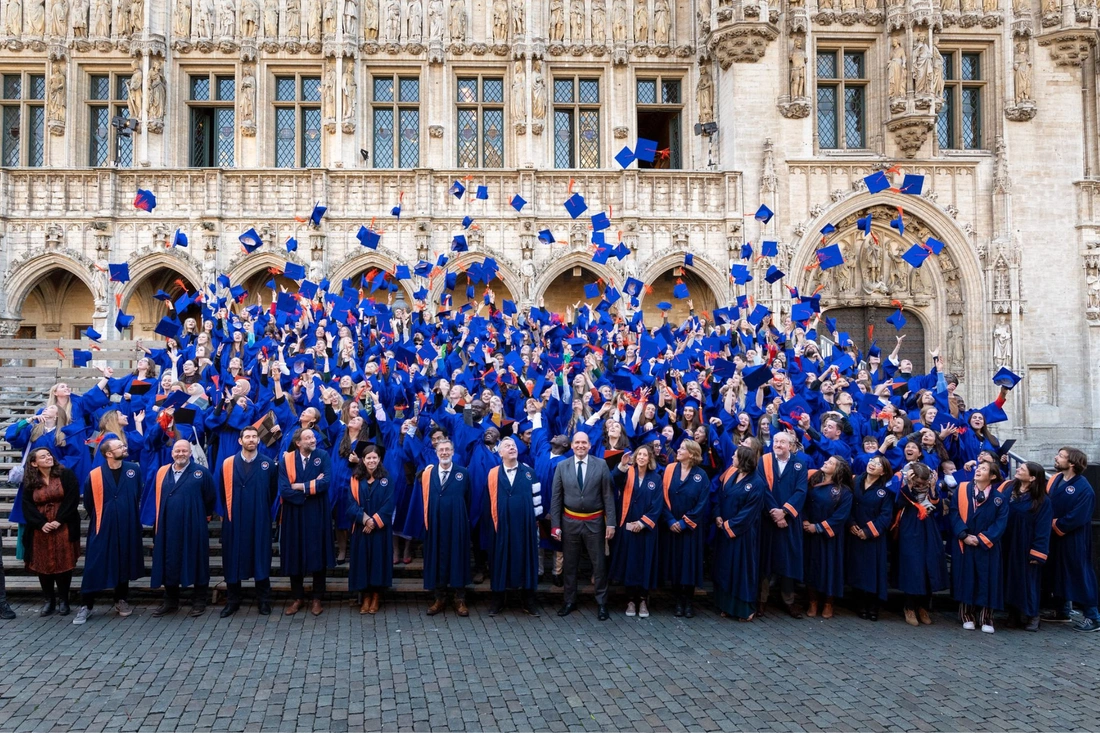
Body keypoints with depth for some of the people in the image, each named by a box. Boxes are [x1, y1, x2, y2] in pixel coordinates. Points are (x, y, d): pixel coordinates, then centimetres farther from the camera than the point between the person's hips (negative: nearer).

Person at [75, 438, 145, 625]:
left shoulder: (134, 470, -2)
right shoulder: (94, 475, -9)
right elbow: (88, 503, 5)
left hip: (127, 527, 2)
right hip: (102, 527, -2)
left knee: (124, 564, 12)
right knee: (95, 565, -2)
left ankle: (121, 600, 26)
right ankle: (86, 605, 8)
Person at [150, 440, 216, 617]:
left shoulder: (201, 472, -3)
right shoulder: (162, 472, 8)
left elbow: (210, 497, 3)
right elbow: (157, 499, 14)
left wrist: (205, 515, 9)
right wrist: (157, 526, 12)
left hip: (193, 527, -4)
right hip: (168, 527, 4)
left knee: (196, 562, 4)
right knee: (169, 563, 10)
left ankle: (199, 601, 16)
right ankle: (171, 601, 23)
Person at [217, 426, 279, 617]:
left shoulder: (269, 465, 1)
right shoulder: (227, 464, 3)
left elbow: (273, 492, 9)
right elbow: (222, 492, 11)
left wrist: (262, 509, 9)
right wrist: (230, 511, 9)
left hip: (260, 521, -1)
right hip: (234, 520, 1)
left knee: (261, 559, 4)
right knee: (233, 560, 6)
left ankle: (264, 601, 14)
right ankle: (232, 601, 18)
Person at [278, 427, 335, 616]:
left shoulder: (323, 456, -5)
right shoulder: (287, 459, -5)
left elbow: (326, 482, -18)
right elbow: (284, 490, -14)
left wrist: (301, 486, -14)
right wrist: (312, 487, -14)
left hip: (317, 514, -1)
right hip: (294, 514, 1)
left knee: (317, 554, 5)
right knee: (294, 555, 8)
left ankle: (316, 598, 18)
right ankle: (298, 598, 22)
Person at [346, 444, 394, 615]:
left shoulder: (386, 479, 1)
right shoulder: (355, 479, 5)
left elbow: (389, 504, -6)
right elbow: (352, 503, -2)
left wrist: (375, 521, -15)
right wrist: (364, 518, -17)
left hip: (380, 528, -1)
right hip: (360, 528, 2)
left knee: (379, 559, 0)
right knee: (362, 559, 3)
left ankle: (376, 597, 10)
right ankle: (366, 596, 12)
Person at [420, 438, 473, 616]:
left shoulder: (463, 473, 1)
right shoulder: (427, 473, 6)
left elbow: (467, 500, 6)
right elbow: (425, 498, 9)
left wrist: (465, 520, 5)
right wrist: (427, 520, 5)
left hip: (457, 524, -2)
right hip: (435, 524, 2)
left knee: (457, 557, 3)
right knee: (437, 558, 6)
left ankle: (460, 600, 12)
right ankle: (440, 598, 17)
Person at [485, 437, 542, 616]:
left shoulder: (529, 472, 2)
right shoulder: (493, 474, 2)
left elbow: (536, 495, 4)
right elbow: (490, 499, 6)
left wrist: (536, 518, 2)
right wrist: (491, 521, 6)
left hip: (525, 523, 0)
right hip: (502, 524, 0)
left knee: (526, 559, 5)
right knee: (501, 560, 5)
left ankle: (528, 602, 15)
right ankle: (498, 600, 16)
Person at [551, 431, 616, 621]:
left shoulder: (601, 465, -3)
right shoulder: (562, 466, 0)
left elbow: (608, 495, -4)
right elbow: (556, 497, 1)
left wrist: (611, 523, -8)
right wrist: (555, 525, -4)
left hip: (594, 522, -1)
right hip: (570, 522, 1)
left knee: (599, 564, 6)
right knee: (569, 563, 11)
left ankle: (602, 604, 18)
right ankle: (570, 601, 25)